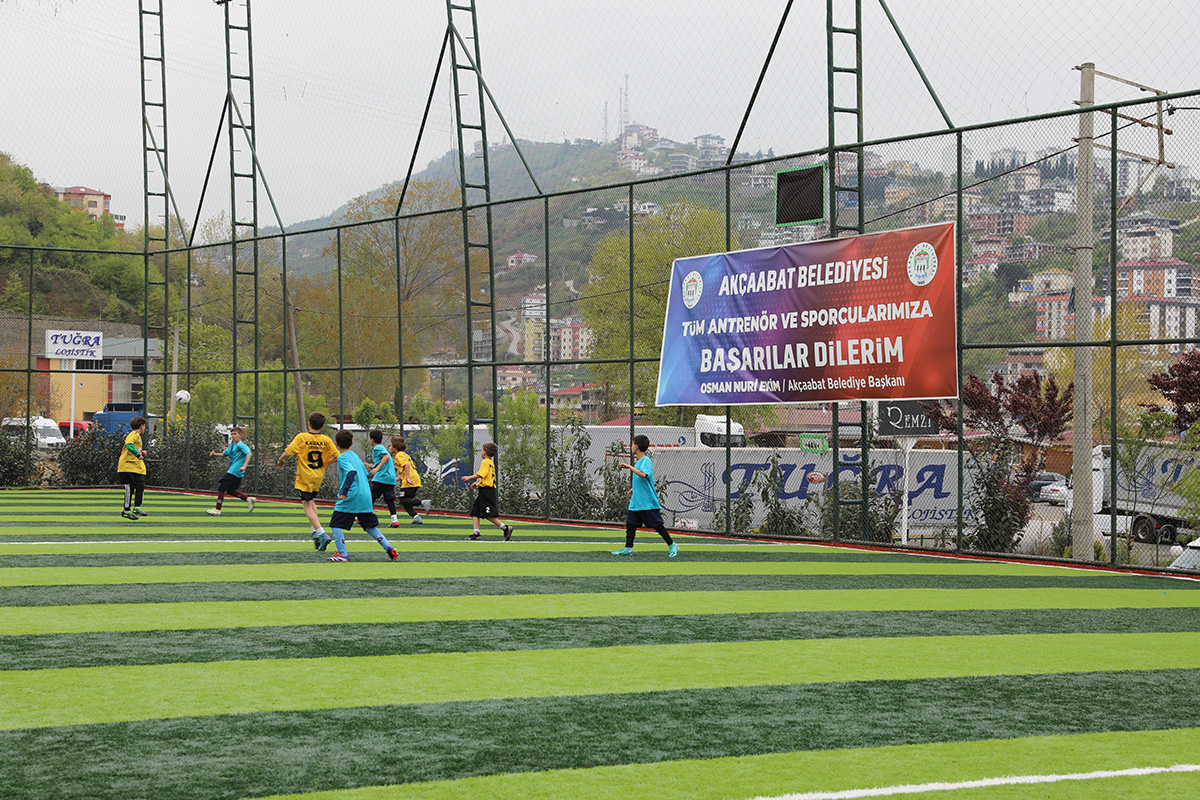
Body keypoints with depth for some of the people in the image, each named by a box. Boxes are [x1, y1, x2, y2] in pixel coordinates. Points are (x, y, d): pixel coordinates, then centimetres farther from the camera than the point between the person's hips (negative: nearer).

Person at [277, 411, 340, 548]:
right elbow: (337, 457, -2)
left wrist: (280, 460, 8)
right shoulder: (326, 440, -2)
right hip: (318, 477, 5)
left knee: (307, 506, -2)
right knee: (311, 502, 25)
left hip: (305, 478, -5)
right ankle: (316, 532, 19)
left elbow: (286, 452, -14)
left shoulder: (301, 437, -11)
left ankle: (322, 534, -16)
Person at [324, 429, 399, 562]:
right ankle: (389, 548, 7)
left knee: (335, 524, 1)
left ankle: (342, 554, -6)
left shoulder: (342, 457, -6)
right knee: (370, 526, 15)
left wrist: (344, 492, -31)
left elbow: (351, 472, -23)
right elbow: (365, 475, 23)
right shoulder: (355, 455, 18)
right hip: (365, 496, 8)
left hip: (351, 496, -8)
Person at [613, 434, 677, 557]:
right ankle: (628, 548, 6)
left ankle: (672, 546, 9)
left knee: (657, 525, -3)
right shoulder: (638, 461, 14)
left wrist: (630, 467, -30)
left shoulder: (646, 460, -14)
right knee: (630, 523, 3)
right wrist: (634, 488, 23)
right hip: (636, 502, 9)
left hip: (648, 502, -9)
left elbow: (643, 474, -33)